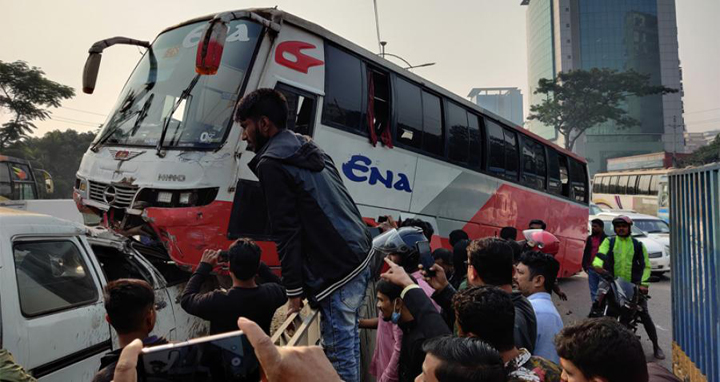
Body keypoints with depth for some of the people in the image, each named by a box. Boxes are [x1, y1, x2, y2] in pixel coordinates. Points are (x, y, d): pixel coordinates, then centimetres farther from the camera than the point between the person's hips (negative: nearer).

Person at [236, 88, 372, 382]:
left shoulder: (272, 164, -9)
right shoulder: (310, 149, 18)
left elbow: (287, 232, -14)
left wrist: (293, 291, -9)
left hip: (335, 272, -9)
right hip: (360, 258, 9)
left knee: (338, 352, 0)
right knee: (348, 340, 20)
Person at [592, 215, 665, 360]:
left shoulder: (638, 245, 10)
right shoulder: (609, 242, 8)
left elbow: (645, 265, 7)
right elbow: (601, 253, -10)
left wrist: (644, 284, -6)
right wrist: (598, 265, -32)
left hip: (634, 285, 0)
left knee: (644, 315, 0)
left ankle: (656, 346, 12)